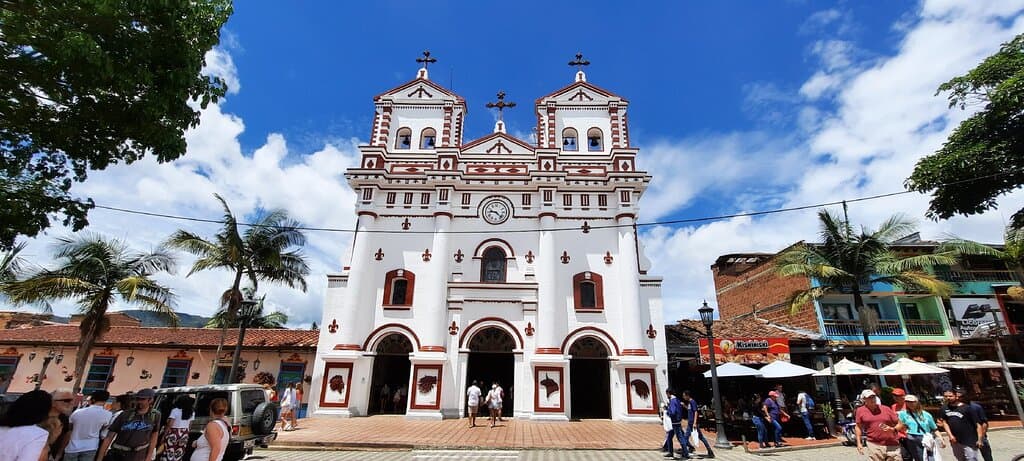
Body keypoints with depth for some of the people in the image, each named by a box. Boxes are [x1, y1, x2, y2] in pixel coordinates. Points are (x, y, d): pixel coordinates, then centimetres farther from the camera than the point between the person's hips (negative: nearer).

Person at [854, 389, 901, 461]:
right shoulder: (860, 411, 3)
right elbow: (858, 427, 9)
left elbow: (899, 424, 11)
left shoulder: (886, 409, 7)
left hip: (892, 445, 2)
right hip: (874, 445, -2)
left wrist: (893, 429, -11)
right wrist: (859, 443, 3)